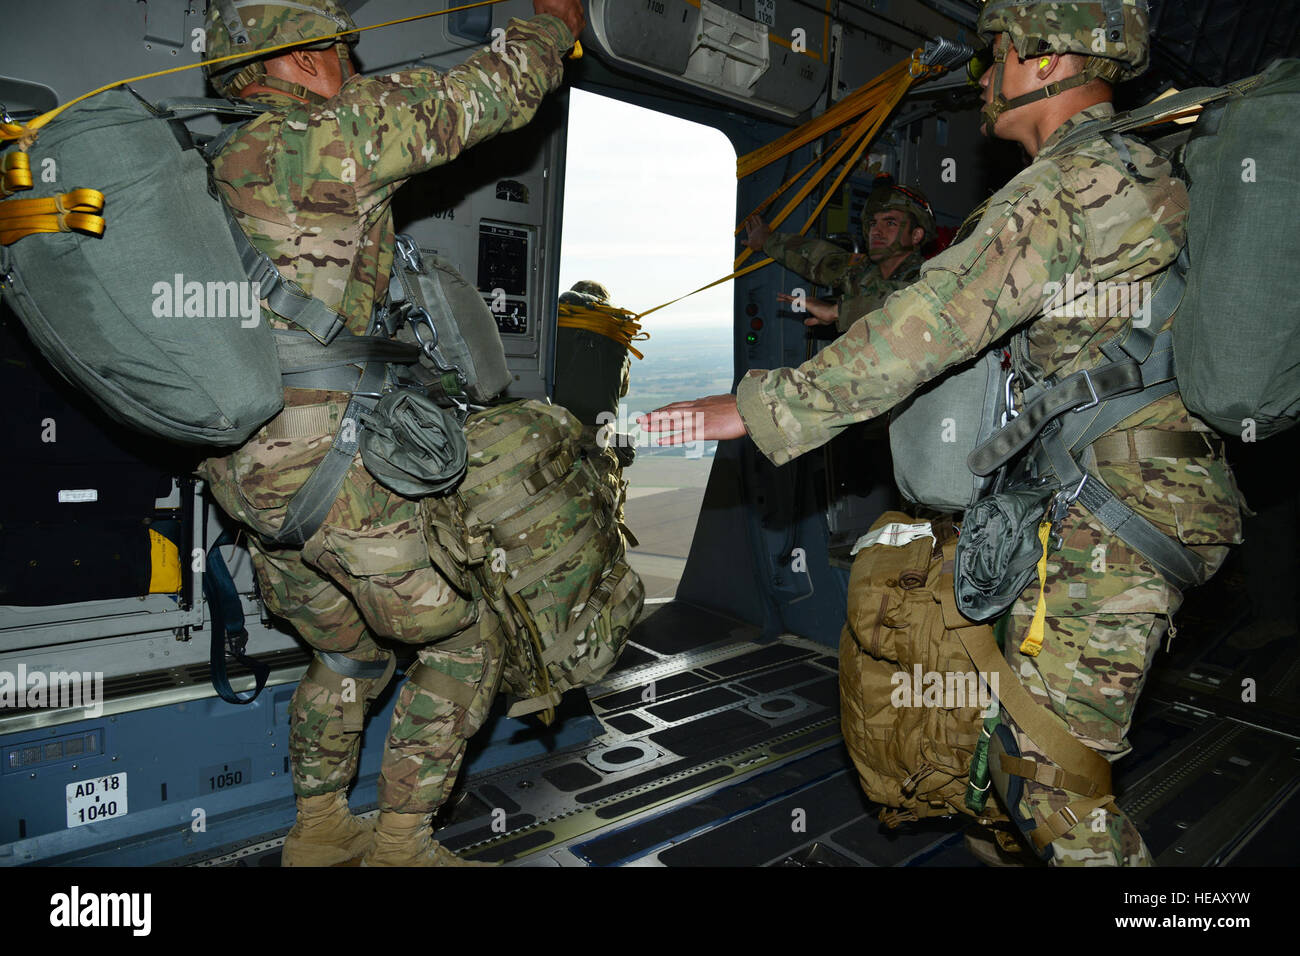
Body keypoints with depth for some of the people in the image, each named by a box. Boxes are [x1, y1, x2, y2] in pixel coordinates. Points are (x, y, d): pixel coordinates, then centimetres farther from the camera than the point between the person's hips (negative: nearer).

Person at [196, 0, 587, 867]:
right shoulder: (344, 129, -8)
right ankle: (402, 842, 15)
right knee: (466, 640, 8)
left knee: (350, 651, 25)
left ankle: (321, 830, 37)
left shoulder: (218, 167, 16)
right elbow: (495, 93, 1)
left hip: (241, 471, 9)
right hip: (326, 465, -9)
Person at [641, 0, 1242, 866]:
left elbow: (927, 328, -24)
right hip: (1162, 501, 10)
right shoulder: (1148, 171, 16)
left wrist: (759, 407, -21)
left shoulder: (1067, 186, -16)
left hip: (1110, 519, -10)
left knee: (1054, 765, 0)